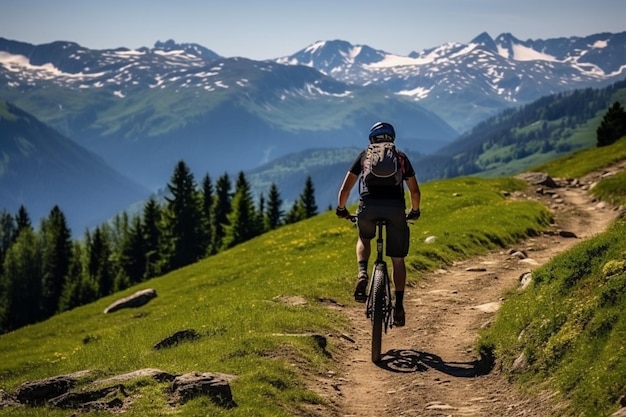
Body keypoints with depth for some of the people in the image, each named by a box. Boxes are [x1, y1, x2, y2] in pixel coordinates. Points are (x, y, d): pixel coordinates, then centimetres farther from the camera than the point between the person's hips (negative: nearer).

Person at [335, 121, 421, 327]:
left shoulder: (364, 155, 21)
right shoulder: (401, 157, 24)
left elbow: (345, 189, 19)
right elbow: (415, 191, 27)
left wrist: (341, 209, 35)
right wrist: (415, 211, 44)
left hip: (368, 206, 0)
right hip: (395, 208, 0)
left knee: (364, 240, 31)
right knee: (397, 259, 12)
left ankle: (362, 274, 4)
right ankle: (399, 306, 4)